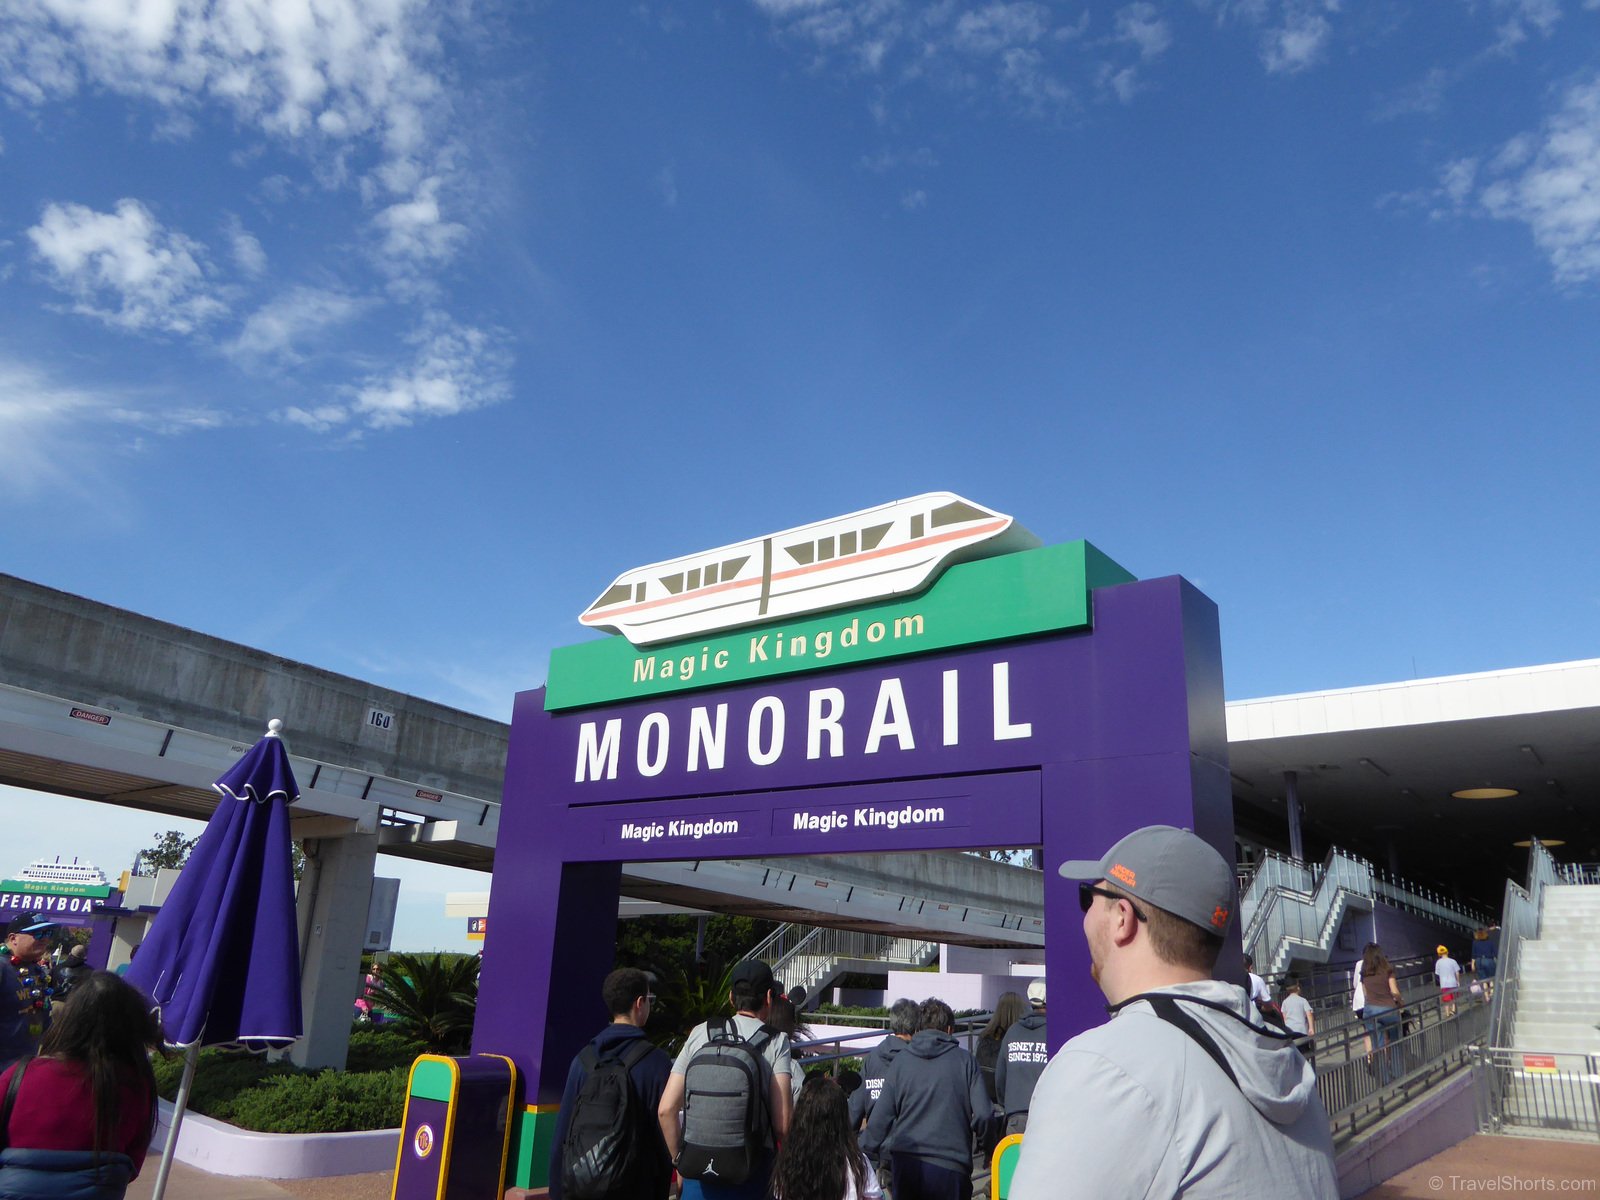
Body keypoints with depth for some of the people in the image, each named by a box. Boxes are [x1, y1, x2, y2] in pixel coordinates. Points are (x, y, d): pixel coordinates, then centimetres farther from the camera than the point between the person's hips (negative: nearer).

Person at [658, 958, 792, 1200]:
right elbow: (781, 1124, -11)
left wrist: (680, 1158, 13)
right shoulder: (776, 1043, -2)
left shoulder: (699, 1034, 5)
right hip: (752, 1171, -2)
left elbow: (666, 1109, 1)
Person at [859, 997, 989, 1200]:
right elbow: (982, 1114, -4)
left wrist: (863, 1156, 15)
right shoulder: (964, 1060, 1)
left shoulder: (900, 1062, 4)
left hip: (905, 1162, 2)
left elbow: (880, 1118, 3)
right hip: (950, 1166, -1)